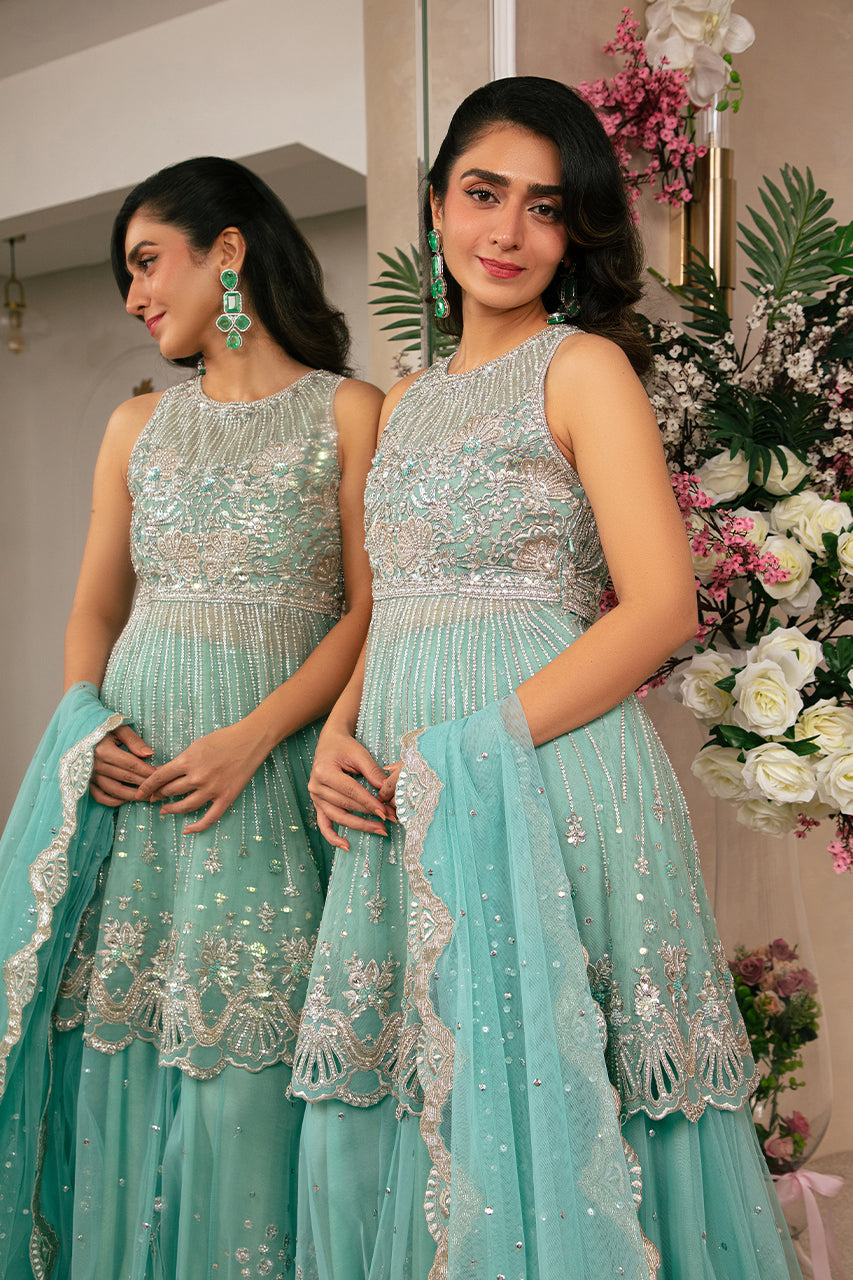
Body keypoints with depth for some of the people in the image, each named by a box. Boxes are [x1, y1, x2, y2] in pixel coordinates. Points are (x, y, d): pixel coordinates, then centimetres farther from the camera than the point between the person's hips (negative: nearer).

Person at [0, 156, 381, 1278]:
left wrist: (250, 739, -16)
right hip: (128, 762, 4)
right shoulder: (137, 426, 15)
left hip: (272, 764, -4)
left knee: (245, 1055, -2)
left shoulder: (348, 412, 1)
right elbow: (95, 606, 16)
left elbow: (372, 610, -5)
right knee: (113, 1037, 7)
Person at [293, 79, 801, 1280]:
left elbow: (660, 609, -12)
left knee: (538, 1105, 3)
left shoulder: (585, 367, -3)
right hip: (401, 798, 6)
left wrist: (466, 754, -16)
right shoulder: (407, 403, 17)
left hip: (546, 773, -6)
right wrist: (339, 734, 0)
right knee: (403, 1114, 14)